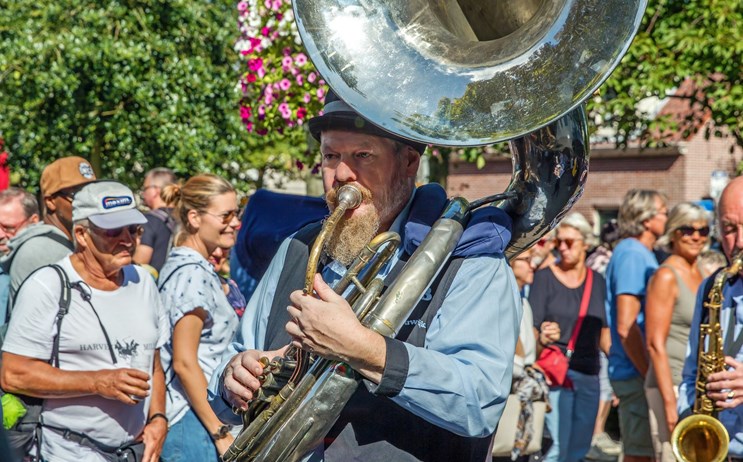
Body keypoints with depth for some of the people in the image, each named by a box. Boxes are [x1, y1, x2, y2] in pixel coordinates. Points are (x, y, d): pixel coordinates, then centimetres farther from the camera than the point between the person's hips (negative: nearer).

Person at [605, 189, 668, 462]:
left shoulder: (637, 253, 17)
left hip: (638, 372, 10)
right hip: (638, 376, -10)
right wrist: (651, 376, -18)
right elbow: (626, 327, -21)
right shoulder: (633, 254, -14)